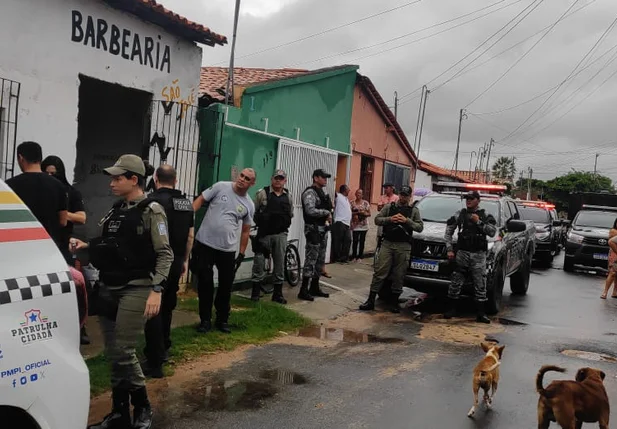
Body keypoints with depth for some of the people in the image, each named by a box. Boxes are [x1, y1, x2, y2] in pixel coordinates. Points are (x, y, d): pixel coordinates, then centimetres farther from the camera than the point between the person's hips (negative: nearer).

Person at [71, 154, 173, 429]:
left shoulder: (151, 211, -9)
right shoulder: (117, 210, 12)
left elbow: (165, 254, -14)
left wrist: (156, 290, -22)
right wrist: (85, 246, 6)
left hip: (135, 290, -7)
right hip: (108, 289, 7)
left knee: (123, 352, -7)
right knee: (112, 354, 10)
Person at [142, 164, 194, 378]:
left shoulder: (153, 201, -14)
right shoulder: (187, 202, 8)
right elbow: (190, 234, 13)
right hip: (177, 262, 7)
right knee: (167, 306, 22)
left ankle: (155, 363, -1)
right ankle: (163, 349, 36)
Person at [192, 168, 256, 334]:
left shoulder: (249, 205, 3)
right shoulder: (220, 187, -4)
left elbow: (245, 231, 10)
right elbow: (200, 200, -1)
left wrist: (242, 254, 8)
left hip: (227, 249, 2)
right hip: (205, 244, -2)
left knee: (226, 285, 8)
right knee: (205, 283, 4)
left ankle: (222, 319, 25)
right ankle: (205, 320, 16)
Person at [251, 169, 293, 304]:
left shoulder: (288, 196, 7)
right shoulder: (262, 193, -5)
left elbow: (291, 214, 16)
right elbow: (253, 211, 0)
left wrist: (284, 224, 4)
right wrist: (261, 222, 2)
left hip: (281, 234, 3)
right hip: (264, 233, -3)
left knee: (280, 264, 8)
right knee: (259, 263, 2)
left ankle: (277, 293, 18)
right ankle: (255, 292, 12)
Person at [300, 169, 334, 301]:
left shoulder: (322, 193, 16)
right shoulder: (310, 192, -12)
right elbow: (311, 211, -24)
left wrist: (328, 215, 2)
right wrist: (327, 212, -13)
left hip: (322, 229, 9)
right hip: (313, 229, -9)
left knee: (320, 260, 13)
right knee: (311, 260, -9)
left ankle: (314, 287, 22)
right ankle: (303, 290, -4)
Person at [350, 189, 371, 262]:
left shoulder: (366, 203, 5)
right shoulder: (352, 203, 4)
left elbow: (369, 214, 4)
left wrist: (364, 213, -15)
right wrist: (356, 213, -14)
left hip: (364, 225, 1)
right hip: (355, 225, -1)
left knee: (362, 241, 3)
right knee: (355, 240, -4)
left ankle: (360, 256, 12)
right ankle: (354, 256, 7)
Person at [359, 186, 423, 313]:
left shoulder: (414, 210, 11)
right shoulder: (389, 206, 11)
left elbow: (420, 227, 5)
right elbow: (377, 220, 8)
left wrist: (407, 221, -9)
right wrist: (390, 219, -8)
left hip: (404, 246, 0)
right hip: (387, 244, 0)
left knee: (399, 275, 3)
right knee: (380, 272, -4)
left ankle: (394, 301, 15)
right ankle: (371, 300, -1)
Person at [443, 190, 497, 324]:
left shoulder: (485, 216, 7)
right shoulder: (459, 214, 8)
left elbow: (492, 232, -6)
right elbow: (448, 232, 9)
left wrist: (479, 222, -12)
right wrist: (449, 249, 1)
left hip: (479, 255, 0)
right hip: (462, 253, 1)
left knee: (480, 285, 0)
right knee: (455, 283, 0)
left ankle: (481, 314, 5)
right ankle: (451, 310, 10)